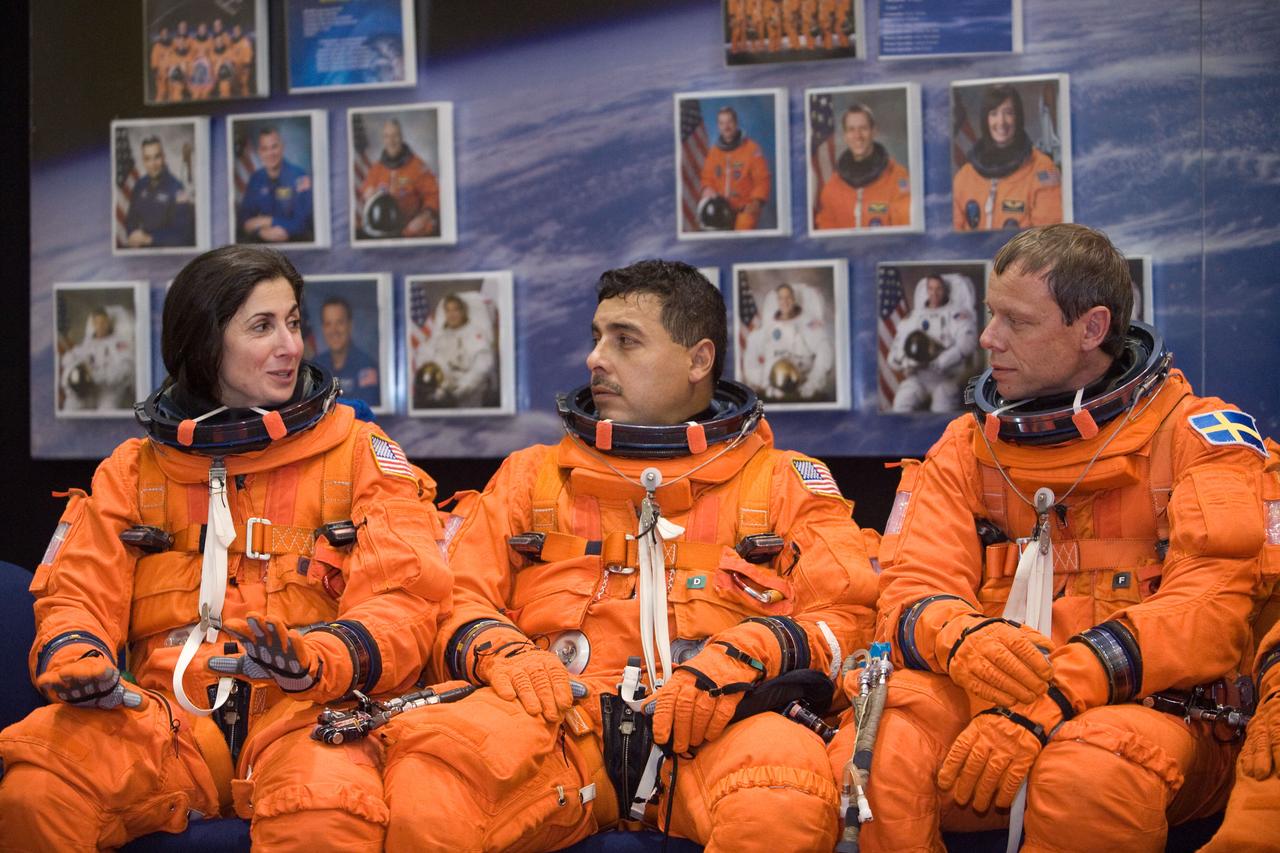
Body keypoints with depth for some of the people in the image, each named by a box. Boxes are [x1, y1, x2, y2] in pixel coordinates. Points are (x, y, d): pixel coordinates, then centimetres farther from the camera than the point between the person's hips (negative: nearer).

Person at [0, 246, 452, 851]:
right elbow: (77, 595, 15)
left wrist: (318, 659, -19)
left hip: (306, 710, -2)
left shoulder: (358, 453, 13)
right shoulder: (133, 470, 19)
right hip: (167, 716, 2)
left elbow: (404, 599, 2)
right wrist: (75, 658, -11)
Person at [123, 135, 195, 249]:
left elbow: (182, 235, -15)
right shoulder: (140, 186, 5)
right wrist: (132, 236, -3)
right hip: (142, 248, 4)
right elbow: (131, 218, 16)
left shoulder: (177, 189, -14)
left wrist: (149, 238, -14)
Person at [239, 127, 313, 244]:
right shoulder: (255, 180, 5)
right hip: (264, 241, 3)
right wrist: (263, 232, -17)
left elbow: (301, 222, -15)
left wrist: (265, 221, -13)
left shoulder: (299, 176, -10)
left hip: (297, 240, -2)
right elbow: (244, 218, 2)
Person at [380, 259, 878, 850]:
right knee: (425, 791, -34)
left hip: (711, 728, -1)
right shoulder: (531, 475, 28)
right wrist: (504, 653, -4)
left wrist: (741, 658, -10)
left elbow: (846, 615, 9)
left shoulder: (785, 483, 22)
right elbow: (457, 608, 20)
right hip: (558, 716, 1)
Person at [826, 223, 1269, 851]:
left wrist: (1048, 699, -24)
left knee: (1089, 773, -38)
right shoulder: (968, 445, 16)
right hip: (986, 700, 2)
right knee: (867, 760, -31)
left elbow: (1213, 607, -11)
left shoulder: (1195, 433, 3)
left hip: (1152, 704, -2)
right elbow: (910, 595, 5)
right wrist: (965, 640, -23)